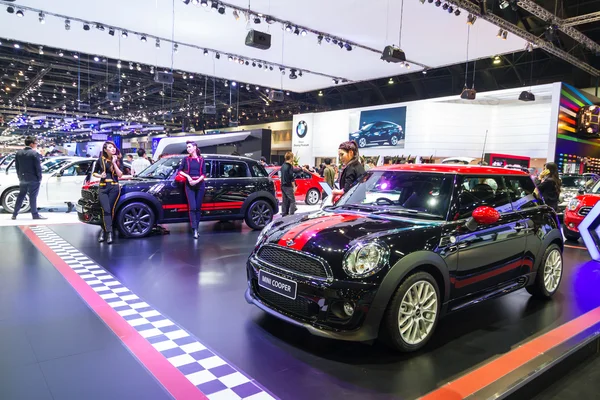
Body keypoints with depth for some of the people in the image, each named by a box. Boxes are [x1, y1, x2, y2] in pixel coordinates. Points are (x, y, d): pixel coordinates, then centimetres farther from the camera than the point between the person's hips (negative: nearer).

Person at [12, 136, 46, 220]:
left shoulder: (18, 153, 7)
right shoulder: (34, 153, -14)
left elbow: (17, 166, 12)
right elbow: (38, 167, -14)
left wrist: (20, 176, 18)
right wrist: (39, 178, -5)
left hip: (22, 179, 6)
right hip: (33, 179, -6)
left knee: (21, 196, 14)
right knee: (33, 197, -2)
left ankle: (14, 214, 17)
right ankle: (35, 215, 3)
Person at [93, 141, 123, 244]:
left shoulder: (118, 160, 5)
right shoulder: (100, 160, 6)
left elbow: (120, 175, -5)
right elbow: (94, 173, 16)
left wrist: (114, 163, -11)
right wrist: (100, 175, -5)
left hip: (114, 187, 0)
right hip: (103, 188, 0)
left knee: (110, 210, -1)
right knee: (106, 210, -13)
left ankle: (104, 230, 12)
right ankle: (109, 233, -18)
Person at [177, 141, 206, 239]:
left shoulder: (201, 159, 6)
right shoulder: (186, 159, 6)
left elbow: (203, 174, 2)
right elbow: (180, 171, 6)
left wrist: (197, 181, -14)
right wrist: (187, 176, -10)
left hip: (200, 184, 1)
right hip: (189, 185, -1)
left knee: (198, 208, 3)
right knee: (192, 207, -10)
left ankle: (196, 228, 12)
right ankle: (194, 229, -13)